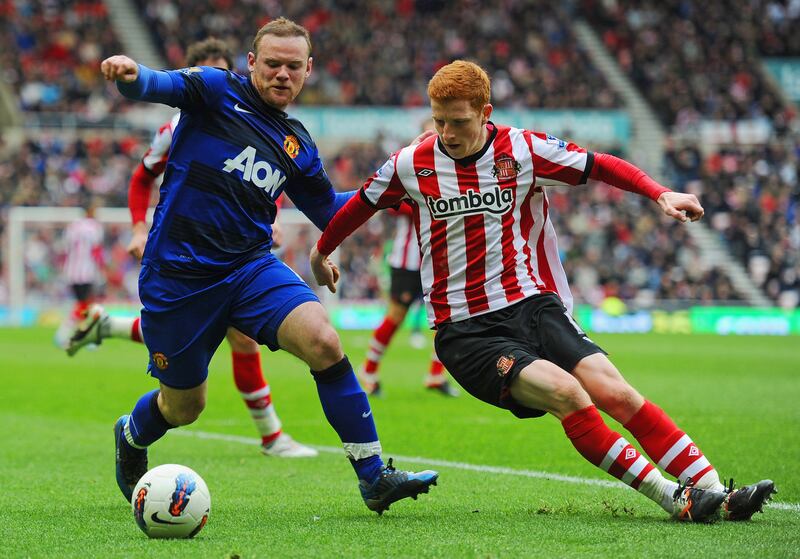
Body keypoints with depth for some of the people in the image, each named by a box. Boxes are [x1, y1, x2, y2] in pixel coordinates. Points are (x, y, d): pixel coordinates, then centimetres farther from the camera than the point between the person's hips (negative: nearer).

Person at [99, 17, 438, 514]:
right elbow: (157, 85, -20)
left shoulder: (297, 145, 13)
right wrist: (130, 74, -43)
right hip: (178, 274, -4)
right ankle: (131, 436, 48)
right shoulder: (218, 91, -2)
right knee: (183, 407, 9)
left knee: (324, 342, -22)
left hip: (251, 267, 4)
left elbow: (328, 210, 26)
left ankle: (374, 477, -16)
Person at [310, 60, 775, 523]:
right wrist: (322, 252, 33)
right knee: (565, 392, -26)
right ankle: (674, 500, -26)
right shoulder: (411, 165, 0)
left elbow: (603, 167, 3)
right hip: (465, 329, -2)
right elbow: (361, 204, 18)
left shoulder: (524, 150, -2)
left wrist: (662, 195, -11)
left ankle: (714, 492, -18)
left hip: (534, 304, 2)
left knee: (614, 392, -18)